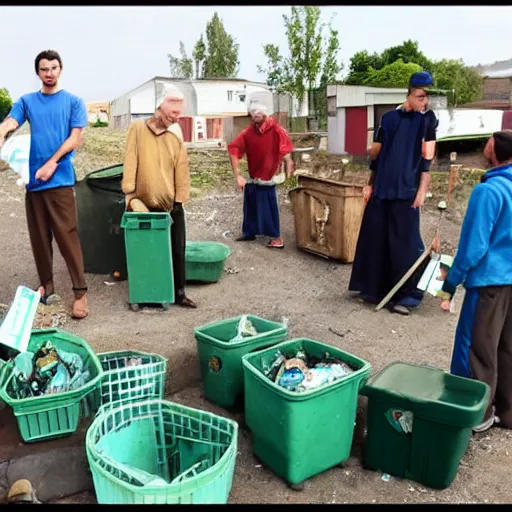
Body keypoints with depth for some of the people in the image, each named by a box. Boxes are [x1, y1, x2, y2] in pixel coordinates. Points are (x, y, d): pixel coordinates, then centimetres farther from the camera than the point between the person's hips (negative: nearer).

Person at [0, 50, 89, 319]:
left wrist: (51, 164, -11)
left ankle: (80, 291, -5)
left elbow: (75, 138, -3)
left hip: (60, 179, -4)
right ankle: (46, 286, 21)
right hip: (33, 179, 4)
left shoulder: (73, 101, 5)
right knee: (39, 237, 9)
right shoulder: (26, 101, 12)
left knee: (67, 236, -8)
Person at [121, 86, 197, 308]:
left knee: (177, 250, 6)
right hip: (145, 206, -2)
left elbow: (182, 174, 4)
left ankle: (179, 293, 16)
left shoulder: (176, 140, 4)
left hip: (171, 207, 3)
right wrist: (130, 195, -14)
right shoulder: (138, 128, -2)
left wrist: (178, 203, -1)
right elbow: (130, 163, -8)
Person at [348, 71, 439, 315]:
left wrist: (422, 190, -13)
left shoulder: (427, 120, -1)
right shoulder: (389, 118, 9)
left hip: (406, 191, -4)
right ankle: (376, 288, 22)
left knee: (404, 242, -3)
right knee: (375, 239, 8)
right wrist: (370, 184, 11)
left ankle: (408, 294, 7)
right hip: (381, 189, 4)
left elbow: (427, 158, -6)